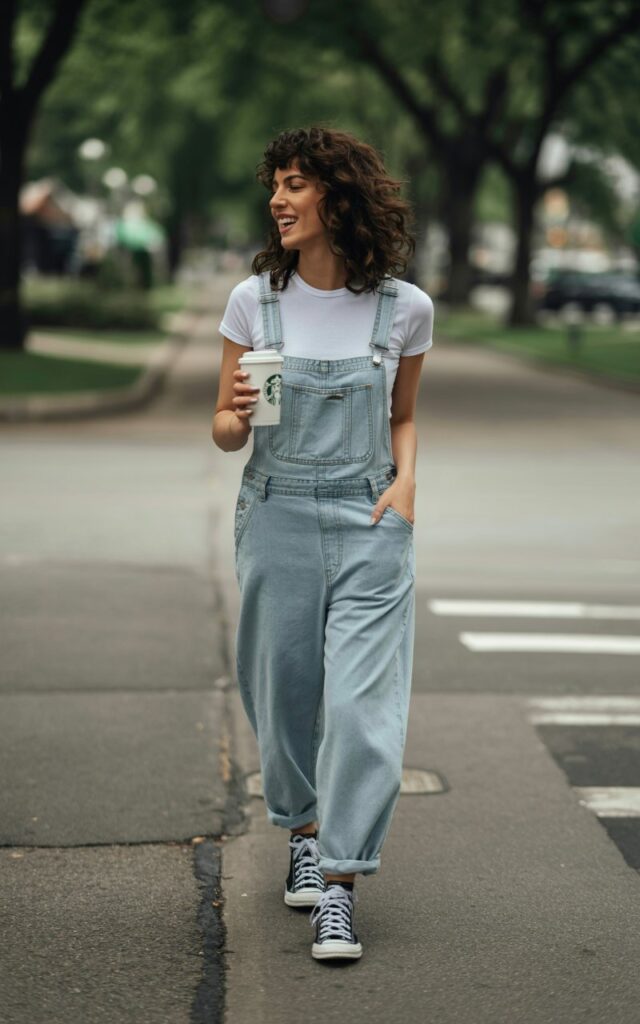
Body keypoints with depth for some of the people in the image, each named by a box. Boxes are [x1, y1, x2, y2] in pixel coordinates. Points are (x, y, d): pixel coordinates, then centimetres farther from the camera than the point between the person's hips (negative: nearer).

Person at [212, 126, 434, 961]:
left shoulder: (404, 307, -1)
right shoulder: (254, 299, 0)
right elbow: (225, 430, 5)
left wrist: (405, 479, -3)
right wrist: (237, 416, -18)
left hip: (369, 524, -1)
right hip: (277, 517, 1)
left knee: (361, 702, -9)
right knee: (285, 696, 11)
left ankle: (338, 887, -3)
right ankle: (306, 831, 36)